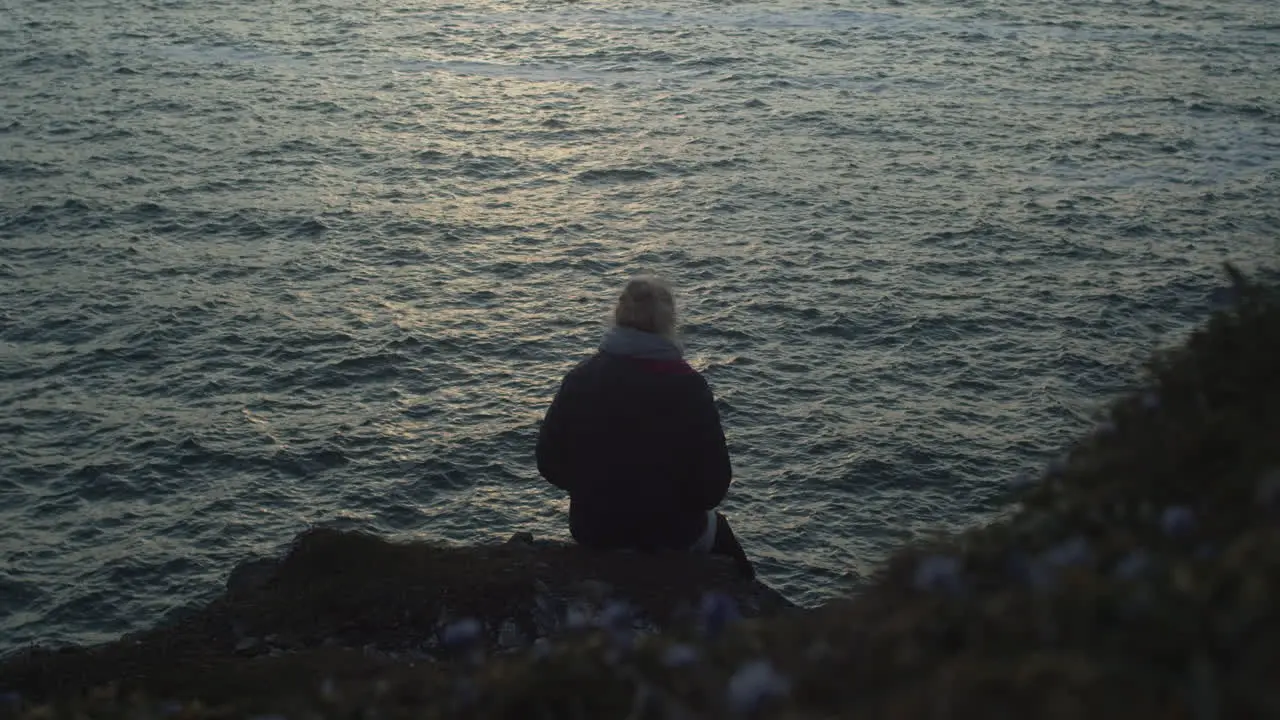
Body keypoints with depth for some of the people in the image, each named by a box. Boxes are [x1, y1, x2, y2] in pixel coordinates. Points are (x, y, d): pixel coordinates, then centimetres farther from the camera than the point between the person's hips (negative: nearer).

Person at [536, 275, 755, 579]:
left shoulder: (579, 378, -11)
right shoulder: (688, 386, -19)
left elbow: (549, 464, -3)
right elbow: (713, 486, -17)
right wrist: (675, 498, 4)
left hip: (592, 533, 3)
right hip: (671, 534, -3)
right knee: (716, 527, 33)